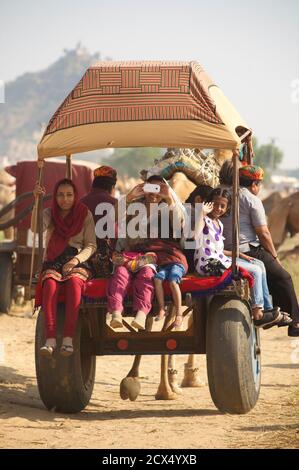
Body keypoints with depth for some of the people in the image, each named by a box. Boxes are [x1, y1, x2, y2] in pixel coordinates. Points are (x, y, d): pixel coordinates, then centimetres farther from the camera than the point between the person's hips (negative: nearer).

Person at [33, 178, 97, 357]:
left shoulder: (85, 215, 7)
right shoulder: (49, 214, 10)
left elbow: (91, 245, 2)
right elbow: (36, 228, -12)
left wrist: (75, 260, -16)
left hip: (77, 262, -1)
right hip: (53, 262, 1)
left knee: (74, 283, -36)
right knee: (50, 284, -34)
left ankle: (68, 339, -43)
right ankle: (50, 340, -44)